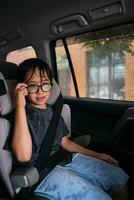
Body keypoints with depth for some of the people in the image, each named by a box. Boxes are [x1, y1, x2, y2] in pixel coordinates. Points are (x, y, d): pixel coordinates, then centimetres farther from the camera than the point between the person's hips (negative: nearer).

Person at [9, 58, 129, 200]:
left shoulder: (52, 111, 10)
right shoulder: (20, 115, -12)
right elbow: (23, 156, -28)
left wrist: (96, 155, 16)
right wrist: (20, 106, -29)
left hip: (65, 159, 7)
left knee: (119, 177, 2)